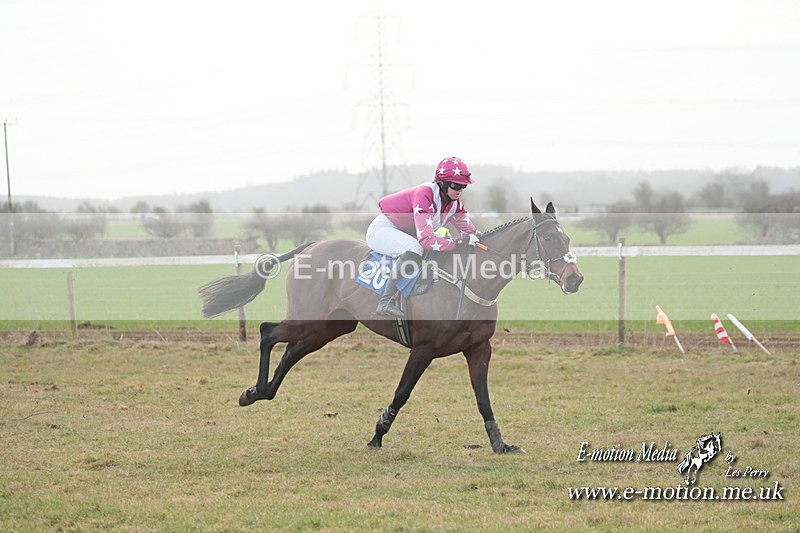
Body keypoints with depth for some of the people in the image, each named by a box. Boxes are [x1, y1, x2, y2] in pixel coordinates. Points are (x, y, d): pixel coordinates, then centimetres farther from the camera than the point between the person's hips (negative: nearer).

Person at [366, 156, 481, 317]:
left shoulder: (454, 201, -5)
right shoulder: (425, 195, -31)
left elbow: (468, 229, -1)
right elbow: (425, 238, -40)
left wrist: (475, 236, -25)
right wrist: (457, 242, -43)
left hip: (407, 234, 10)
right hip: (383, 229, -10)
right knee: (414, 249, -37)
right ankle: (387, 301, -36)